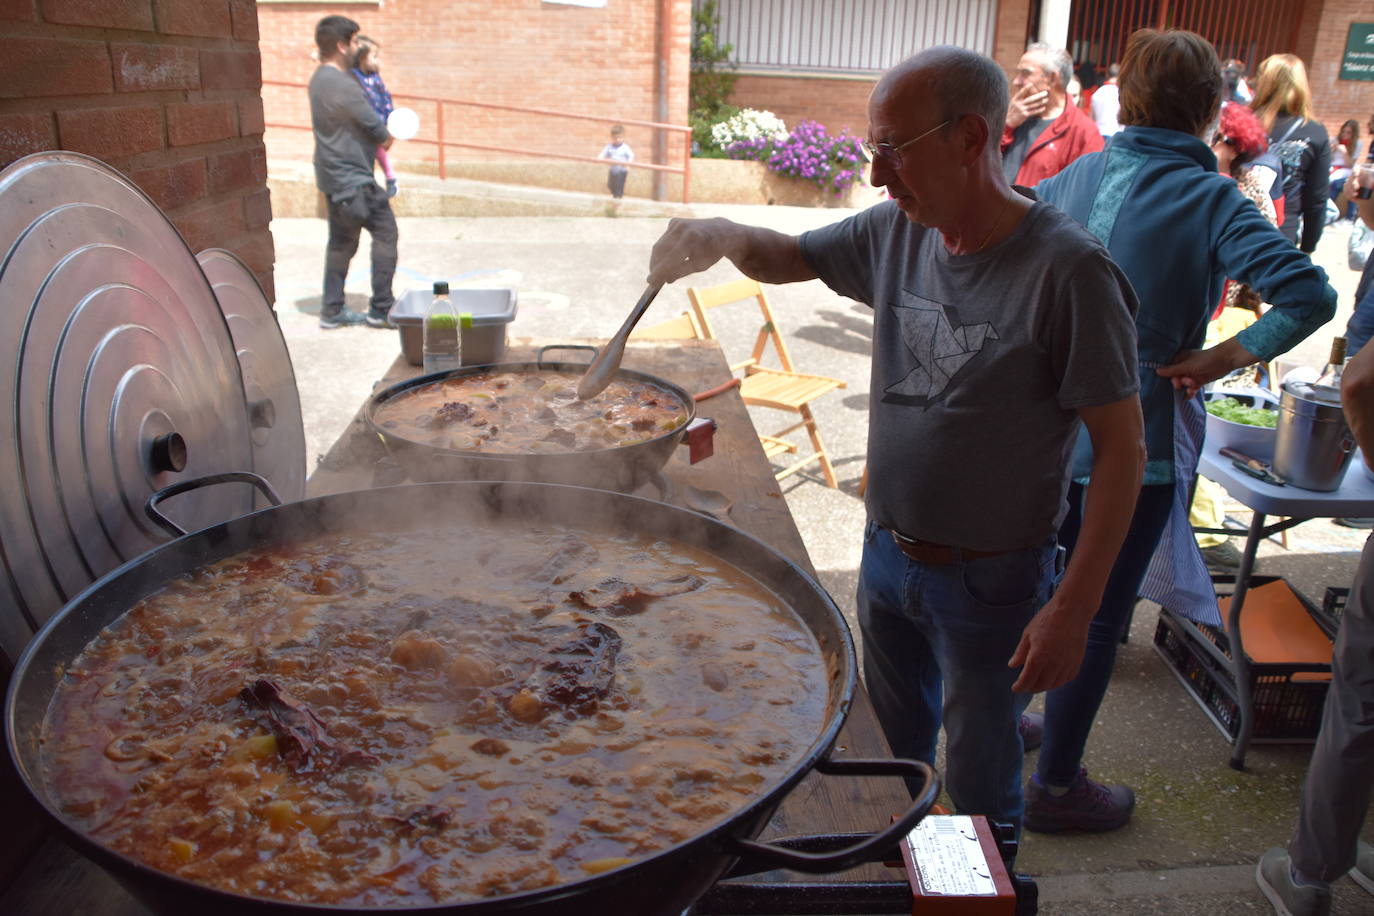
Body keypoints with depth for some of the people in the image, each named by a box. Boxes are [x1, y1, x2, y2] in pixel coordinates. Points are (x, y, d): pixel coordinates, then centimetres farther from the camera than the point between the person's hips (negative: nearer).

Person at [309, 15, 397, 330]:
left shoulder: (320, 79, 12)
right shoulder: (343, 85, -21)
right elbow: (376, 127, -14)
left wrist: (378, 136, 3)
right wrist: (386, 137, 7)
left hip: (334, 176, 10)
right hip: (353, 178, -10)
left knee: (341, 241, 14)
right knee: (385, 232, -1)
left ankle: (332, 310, 17)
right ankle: (381, 309, 2)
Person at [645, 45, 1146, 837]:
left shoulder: (1068, 269, -22)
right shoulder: (895, 232, -3)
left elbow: (1122, 450, -19)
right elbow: (789, 257, 13)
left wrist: (1073, 608, -21)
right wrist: (722, 235, -10)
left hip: (990, 583, -6)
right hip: (886, 556, 6)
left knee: (980, 792, 14)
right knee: (892, 755, 27)